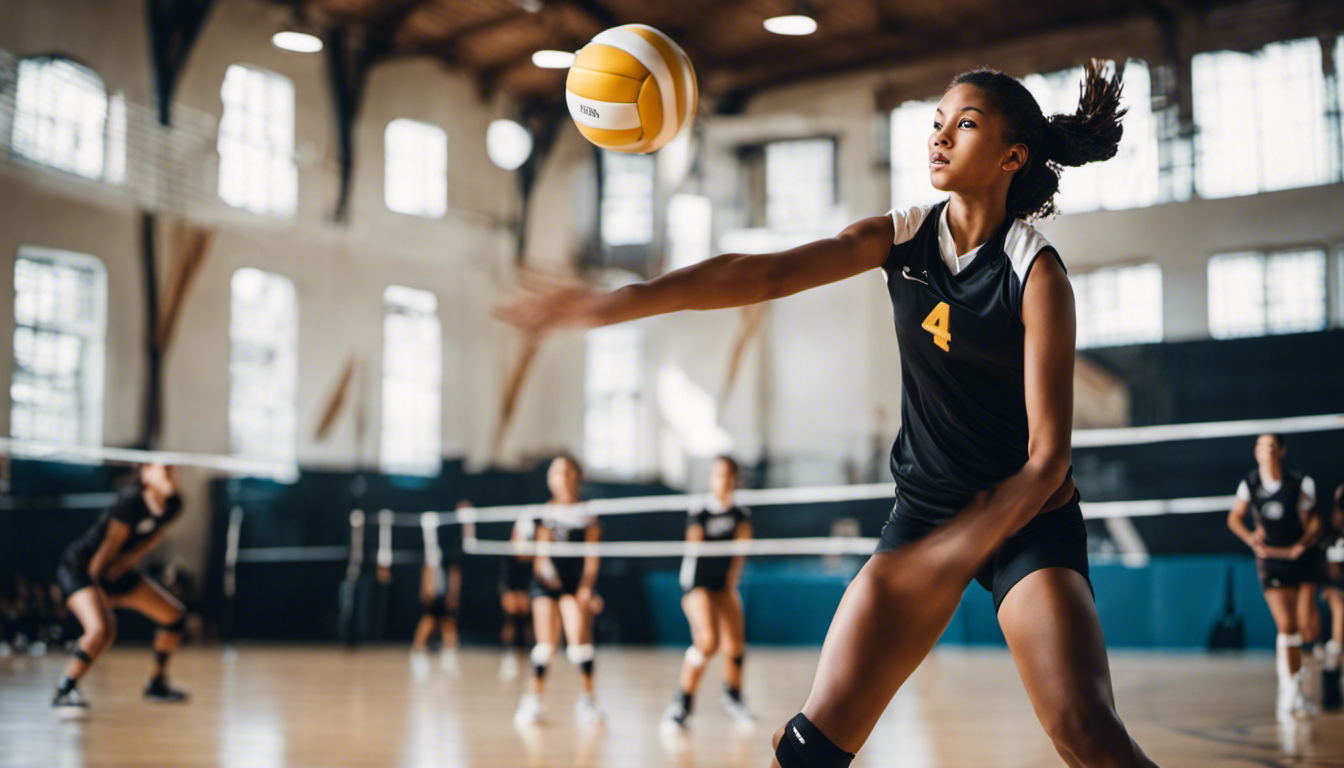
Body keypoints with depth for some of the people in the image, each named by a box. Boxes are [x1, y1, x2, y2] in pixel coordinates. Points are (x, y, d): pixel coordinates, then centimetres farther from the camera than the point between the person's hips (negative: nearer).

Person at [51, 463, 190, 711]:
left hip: (115, 571, 9)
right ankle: (64, 690, -20)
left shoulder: (172, 505, -6)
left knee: (175, 615, 8)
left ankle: (157, 684, 23)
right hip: (78, 567, -8)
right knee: (102, 629, -33)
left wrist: (133, 556, -12)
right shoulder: (132, 502, -27)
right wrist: (95, 588, -15)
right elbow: (108, 548, -21)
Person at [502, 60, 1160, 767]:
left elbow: (1048, 457, -17)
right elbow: (765, 273, -14)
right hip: (925, 508, 3)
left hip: (1026, 514, -3)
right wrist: (621, 301, -26)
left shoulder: (1037, 274, -14)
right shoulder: (900, 238, -2)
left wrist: (959, 550, -26)